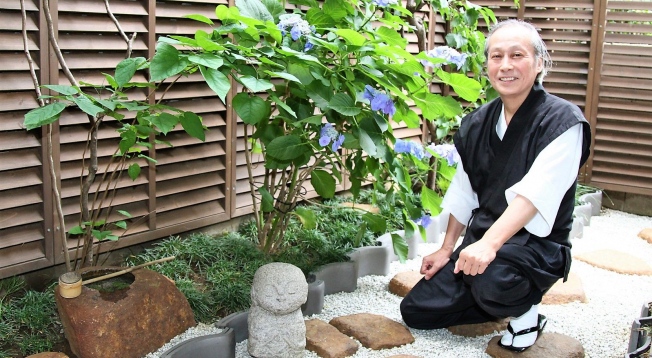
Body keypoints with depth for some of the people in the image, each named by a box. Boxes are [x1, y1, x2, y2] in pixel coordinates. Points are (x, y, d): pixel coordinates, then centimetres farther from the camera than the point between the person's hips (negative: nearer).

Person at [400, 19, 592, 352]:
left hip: (537, 243, -6)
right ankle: (506, 302, 21)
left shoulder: (562, 121, -14)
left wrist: (490, 243, -40)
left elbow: (535, 194, -28)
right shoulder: (478, 122, 6)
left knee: (492, 276, -40)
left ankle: (525, 309, -3)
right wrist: (446, 249, 11)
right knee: (415, 311, 2)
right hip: (481, 242, 7)